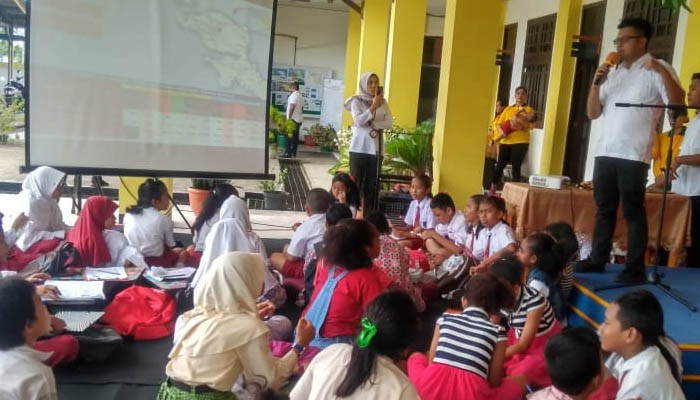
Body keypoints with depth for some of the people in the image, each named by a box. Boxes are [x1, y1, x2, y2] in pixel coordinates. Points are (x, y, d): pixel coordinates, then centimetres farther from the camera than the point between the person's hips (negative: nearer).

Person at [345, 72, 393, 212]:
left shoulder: (382, 102, 10)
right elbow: (358, 120, -15)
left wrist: (372, 124, -12)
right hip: (359, 147, -4)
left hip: (375, 147, 4)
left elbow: (389, 122, 0)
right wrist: (373, 107, -16)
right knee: (356, 182, -2)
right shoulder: (357, 101, -1)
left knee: (372, 183, 6)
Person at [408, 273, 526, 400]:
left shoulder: (445, 318, 17)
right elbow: (494, 380, 11)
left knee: (416, 357, 36)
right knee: (520, 380, 23)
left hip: (431, 389, 3)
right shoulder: (497, 331, 10)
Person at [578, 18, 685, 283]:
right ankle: (597, 260, 20)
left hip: (633, 156, -6)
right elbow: (592, 113, 13)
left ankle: (635, 268, 4)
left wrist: (662, 71, -22)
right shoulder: (613, 74, 17)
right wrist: (596, 82, 1)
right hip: (605, 153, 6)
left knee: (633, 212, -2)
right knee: (604, 210, 11)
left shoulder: (656, 70, -1)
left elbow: (677, 103, -13)